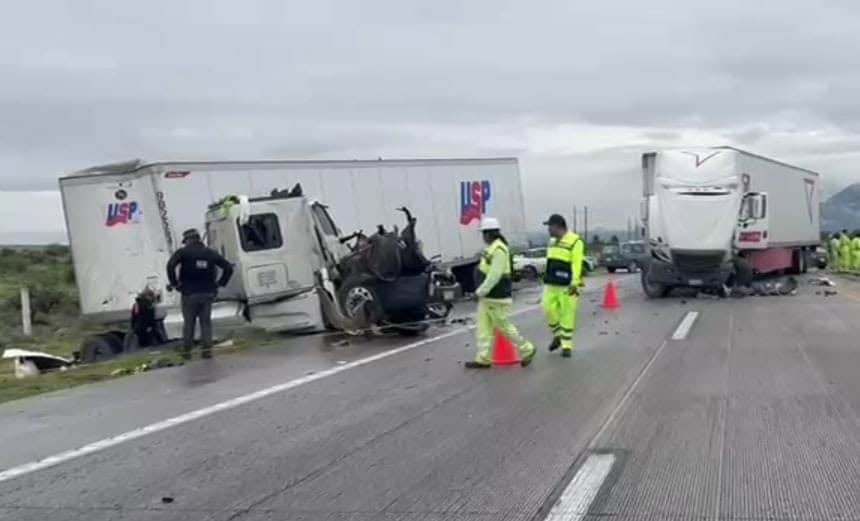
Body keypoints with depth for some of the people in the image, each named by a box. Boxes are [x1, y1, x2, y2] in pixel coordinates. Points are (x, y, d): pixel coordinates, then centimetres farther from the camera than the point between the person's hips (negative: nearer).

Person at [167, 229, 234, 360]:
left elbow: (170, 266, -18)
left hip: (190, 293, -3)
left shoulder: (183, 252, -2)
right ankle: (206, 349, 2)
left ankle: (186, 351, 12)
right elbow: (228, 267, 8)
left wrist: (174, 283, -8)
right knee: (206, 322, 10)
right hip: (208, 293, 3)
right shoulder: (210, 253, 10)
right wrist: (220, 284, 10)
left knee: (188, 323, 8)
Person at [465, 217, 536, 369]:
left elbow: (494, 275, -25)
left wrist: (480, 291, -22)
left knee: (505, 326, 0)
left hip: (497, 298, -10)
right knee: (484, 328, 8)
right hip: (487, 297, 10)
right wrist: (482, 292, 19)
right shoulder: (492, 248, 13)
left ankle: (526, 350, 14)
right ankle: (483, 359, 12)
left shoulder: (499, 250, -20)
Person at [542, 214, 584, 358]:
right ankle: (557, 335, 20)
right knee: (549, 309, -2)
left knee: (567, 316, -2)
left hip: (567, 286, -7)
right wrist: (546, 279, 20)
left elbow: (577, 264, -16)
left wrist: (574, 283, -23)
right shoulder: (552, 241, 16)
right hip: (550, 284, 7)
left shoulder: (574, 241, -10)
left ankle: (567, 345, 6)